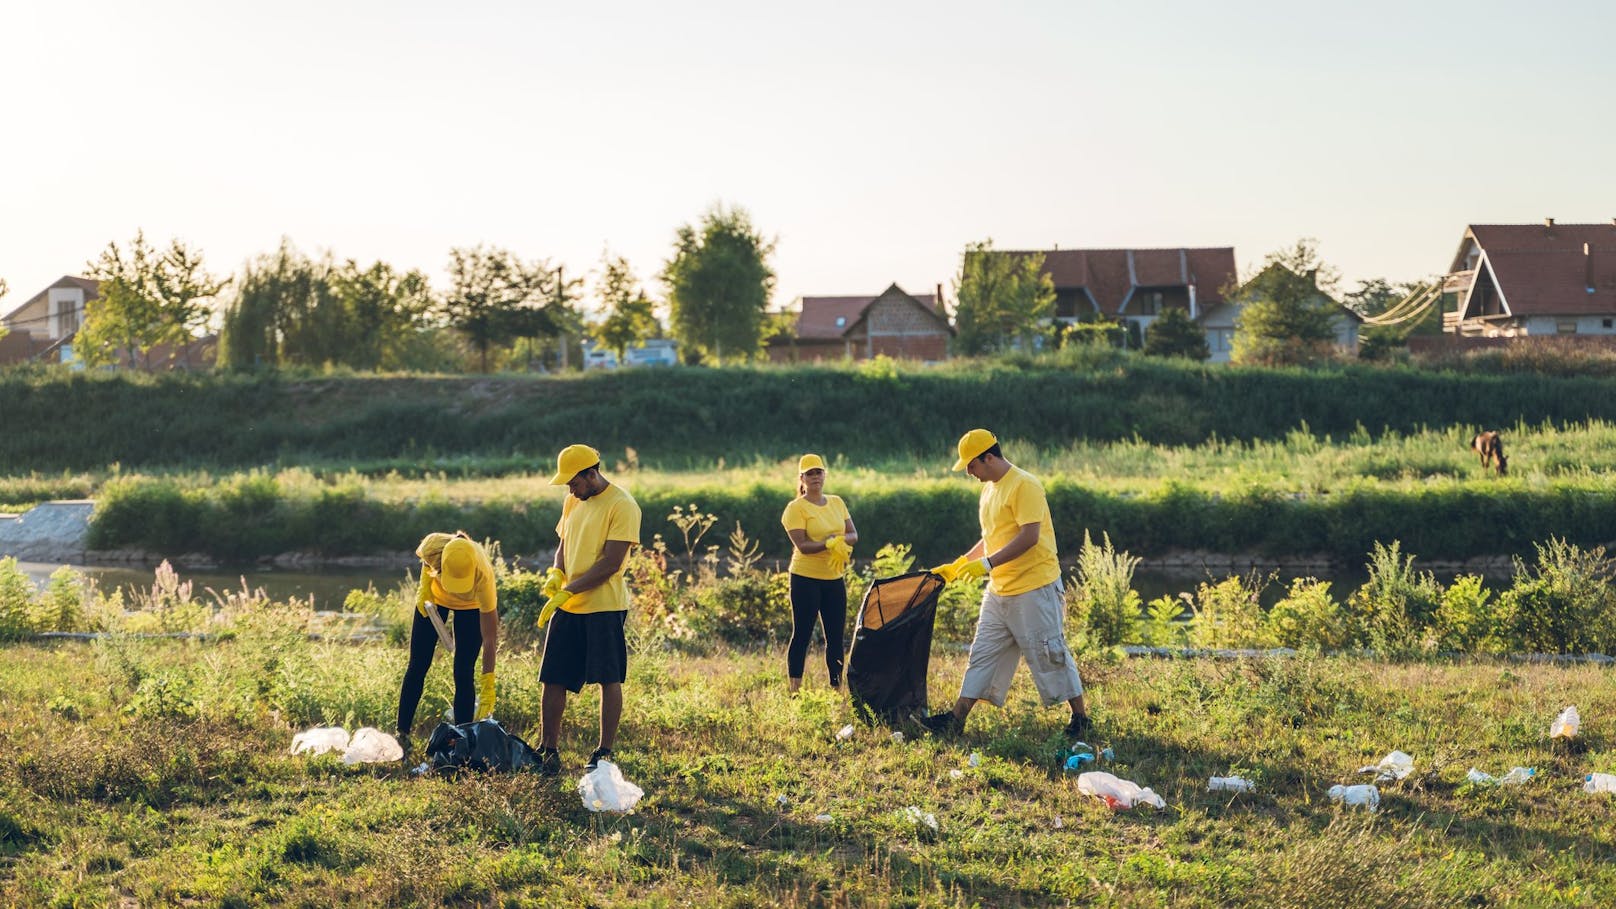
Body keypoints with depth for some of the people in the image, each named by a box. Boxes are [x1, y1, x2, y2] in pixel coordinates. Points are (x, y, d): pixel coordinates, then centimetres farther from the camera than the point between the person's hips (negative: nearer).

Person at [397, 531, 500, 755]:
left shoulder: (483, 576, -42)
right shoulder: (432, 545, -38)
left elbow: (490, 638, -37)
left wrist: (488, 685, -38)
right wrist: (425, 587, -17)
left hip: (471, 607, -2)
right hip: (434, 598, 2)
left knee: (463, 674, -9)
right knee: (417, 667, 1)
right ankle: (402, 736, 7)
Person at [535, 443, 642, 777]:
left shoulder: (622, 505, -12)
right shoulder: (573, 502, 12)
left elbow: (610, 563, -17)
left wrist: (568, 591, -18)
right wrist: (555, 574, -1)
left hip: (604, 607, -7)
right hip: (567, 609, 7)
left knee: (609, 680, 1)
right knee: (552, 679, 6)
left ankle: (605, 752, 9)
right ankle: (548, 750, 15)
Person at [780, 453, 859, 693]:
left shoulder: (836, 503, 11)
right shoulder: (796, 508, -7)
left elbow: (853, 535, 7)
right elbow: (802, 545, -16)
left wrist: (839, 541, -14)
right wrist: (829, 543, -24)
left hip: (835, 578, 6)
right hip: (806, 579, -6)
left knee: (835, 637, 9)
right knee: (802, 636, -3)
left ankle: (837, 687, 16)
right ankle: (794, 690, 0)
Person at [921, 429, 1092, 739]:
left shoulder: (1024, 485, -15)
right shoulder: (990, 489, 14)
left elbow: (1029, 536, -23)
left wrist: (987, 564, -26)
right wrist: (958, 566, 19)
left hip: (1034, 588, -9)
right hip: (999, 592, 9)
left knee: (1049, 655, -2)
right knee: (982, 655, 8)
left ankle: (1081, 718, 10)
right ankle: (956, 719, 10)